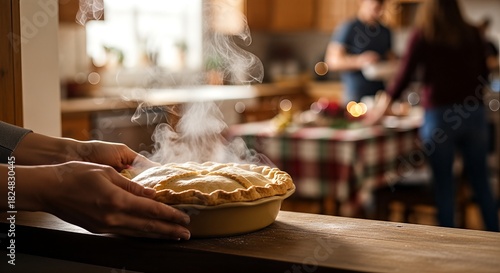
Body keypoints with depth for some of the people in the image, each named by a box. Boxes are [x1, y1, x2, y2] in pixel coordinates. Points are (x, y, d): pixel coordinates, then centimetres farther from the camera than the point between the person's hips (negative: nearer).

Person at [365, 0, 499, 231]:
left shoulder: (422, 35, -3)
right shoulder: (472, 34, 5)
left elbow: (404, 75, -4)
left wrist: (385, 101, 9)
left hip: (438, 115, -2)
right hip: (474, 114, 3)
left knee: (443, 181, 7)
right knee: (480, 180, 13)